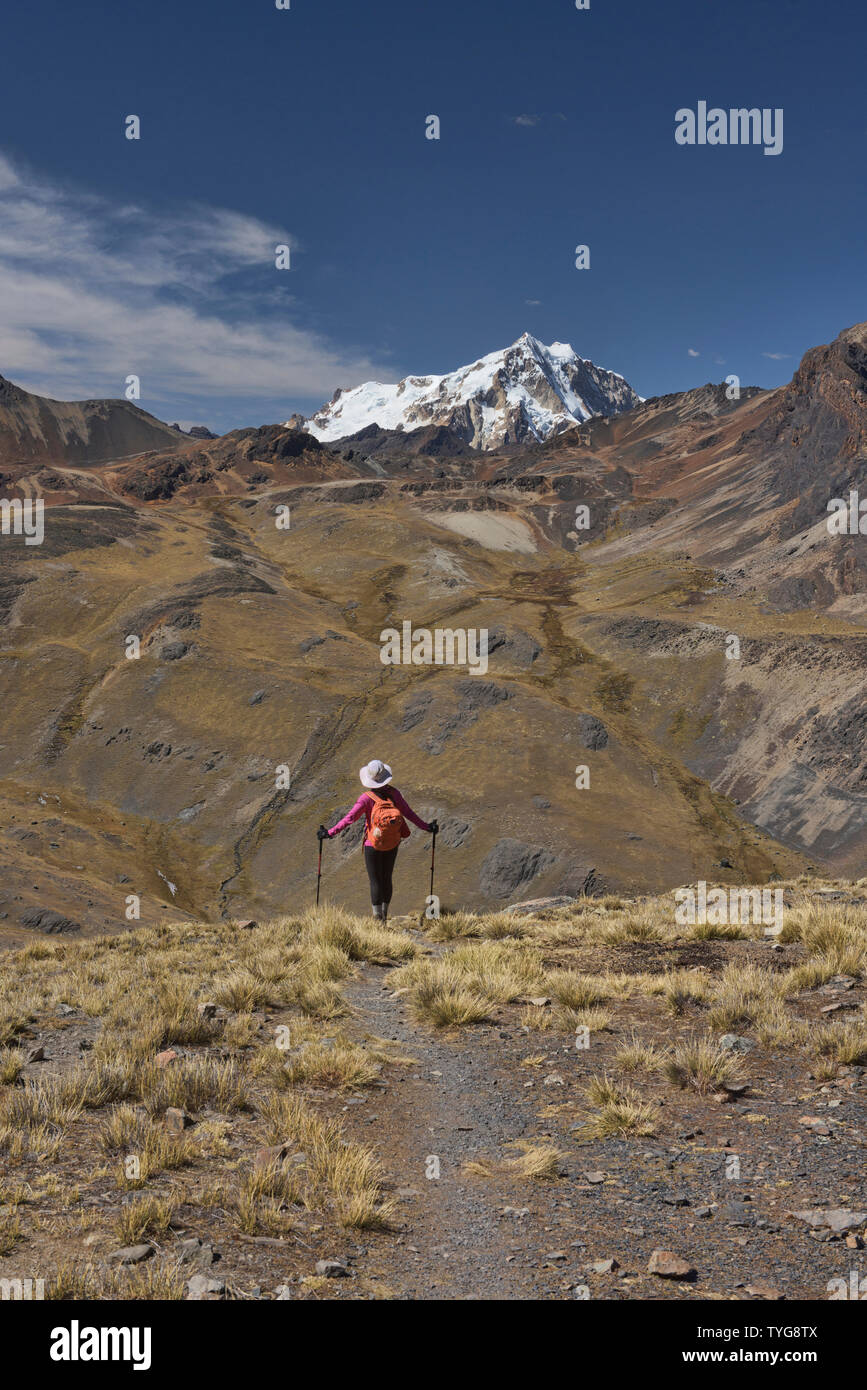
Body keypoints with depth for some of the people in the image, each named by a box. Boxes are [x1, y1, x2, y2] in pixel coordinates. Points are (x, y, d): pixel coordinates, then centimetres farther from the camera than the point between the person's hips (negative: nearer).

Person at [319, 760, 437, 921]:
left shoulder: (367, 798, -17)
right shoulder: (393, 793, -8)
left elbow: (349, 818, -21)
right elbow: (409, 813, -2)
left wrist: (330, 832, -18)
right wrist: (426, 826, 9)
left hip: (373, 847, -4)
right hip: (392, 846, 4)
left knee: (375, 882, 3)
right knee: (387, 879, 17)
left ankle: (377, 917, 3)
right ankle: (384, 916, 28)